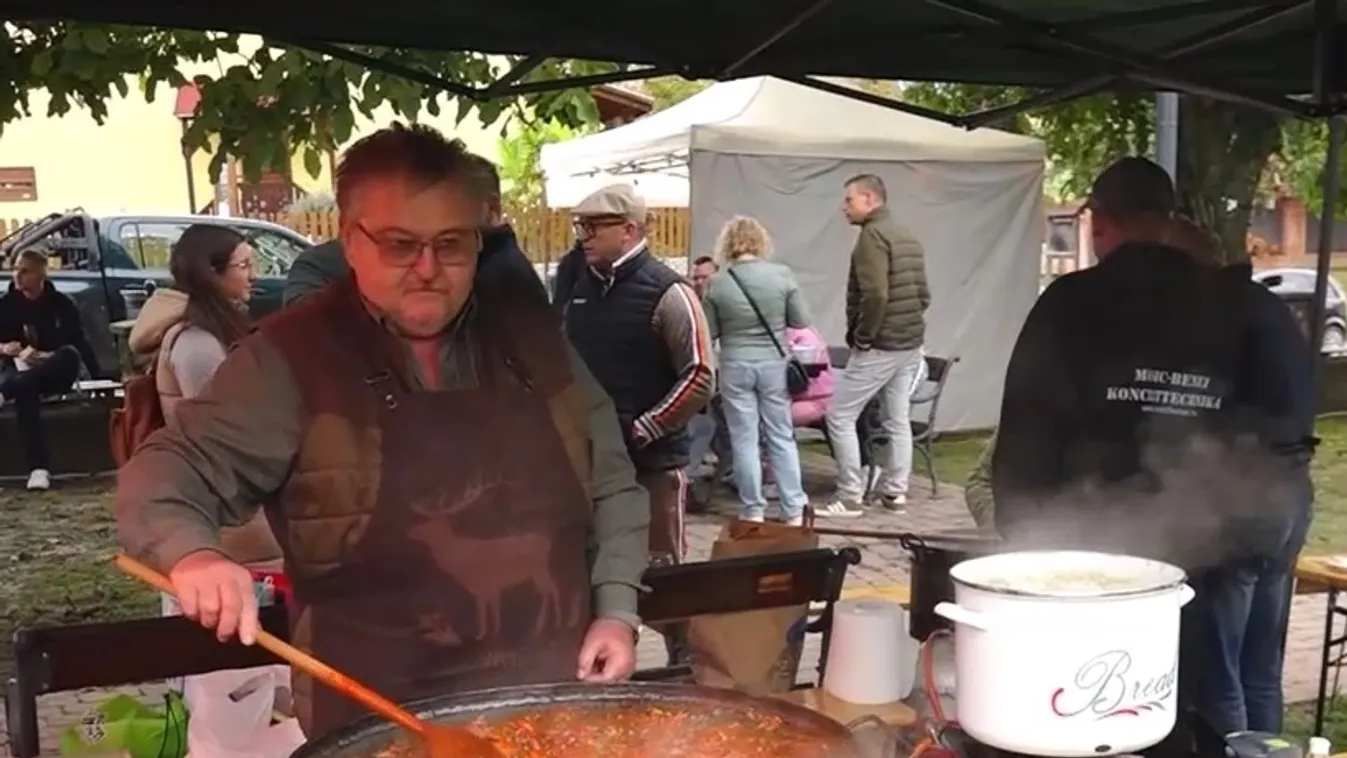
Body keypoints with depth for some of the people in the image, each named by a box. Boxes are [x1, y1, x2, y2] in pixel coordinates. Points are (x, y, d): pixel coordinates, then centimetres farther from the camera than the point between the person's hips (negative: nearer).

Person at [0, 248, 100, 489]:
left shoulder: (61, 303, -2)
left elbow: (81, 343, 0)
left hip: (55, 375, 0)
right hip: (20, 371, 0)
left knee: (70, 354, -35)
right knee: (24, 393, -37)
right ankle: (38, 468, -49)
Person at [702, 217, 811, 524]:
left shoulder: (717, 283, -7)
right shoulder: (781, 274, -8)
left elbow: (709, 332, 0)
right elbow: (802, 322, -1)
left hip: (735, 366, -1)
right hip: (774, 363, 1)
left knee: (744, 439, 8)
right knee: (781, 436, 10)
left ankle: (753, 510, 14)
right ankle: (794, 510, 13)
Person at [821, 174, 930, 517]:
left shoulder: (873, 234, -14)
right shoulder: (907, 237, 15)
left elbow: (874, 295, -24)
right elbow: (923, 294, 16)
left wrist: (861, 337, -15)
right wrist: (908, 326, 15)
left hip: (879, 346, -9)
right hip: (910, 344, 9)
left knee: (840, 417, -2)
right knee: (898, 421, 13)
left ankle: (849, 497, -1)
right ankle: (895, 493, 19)